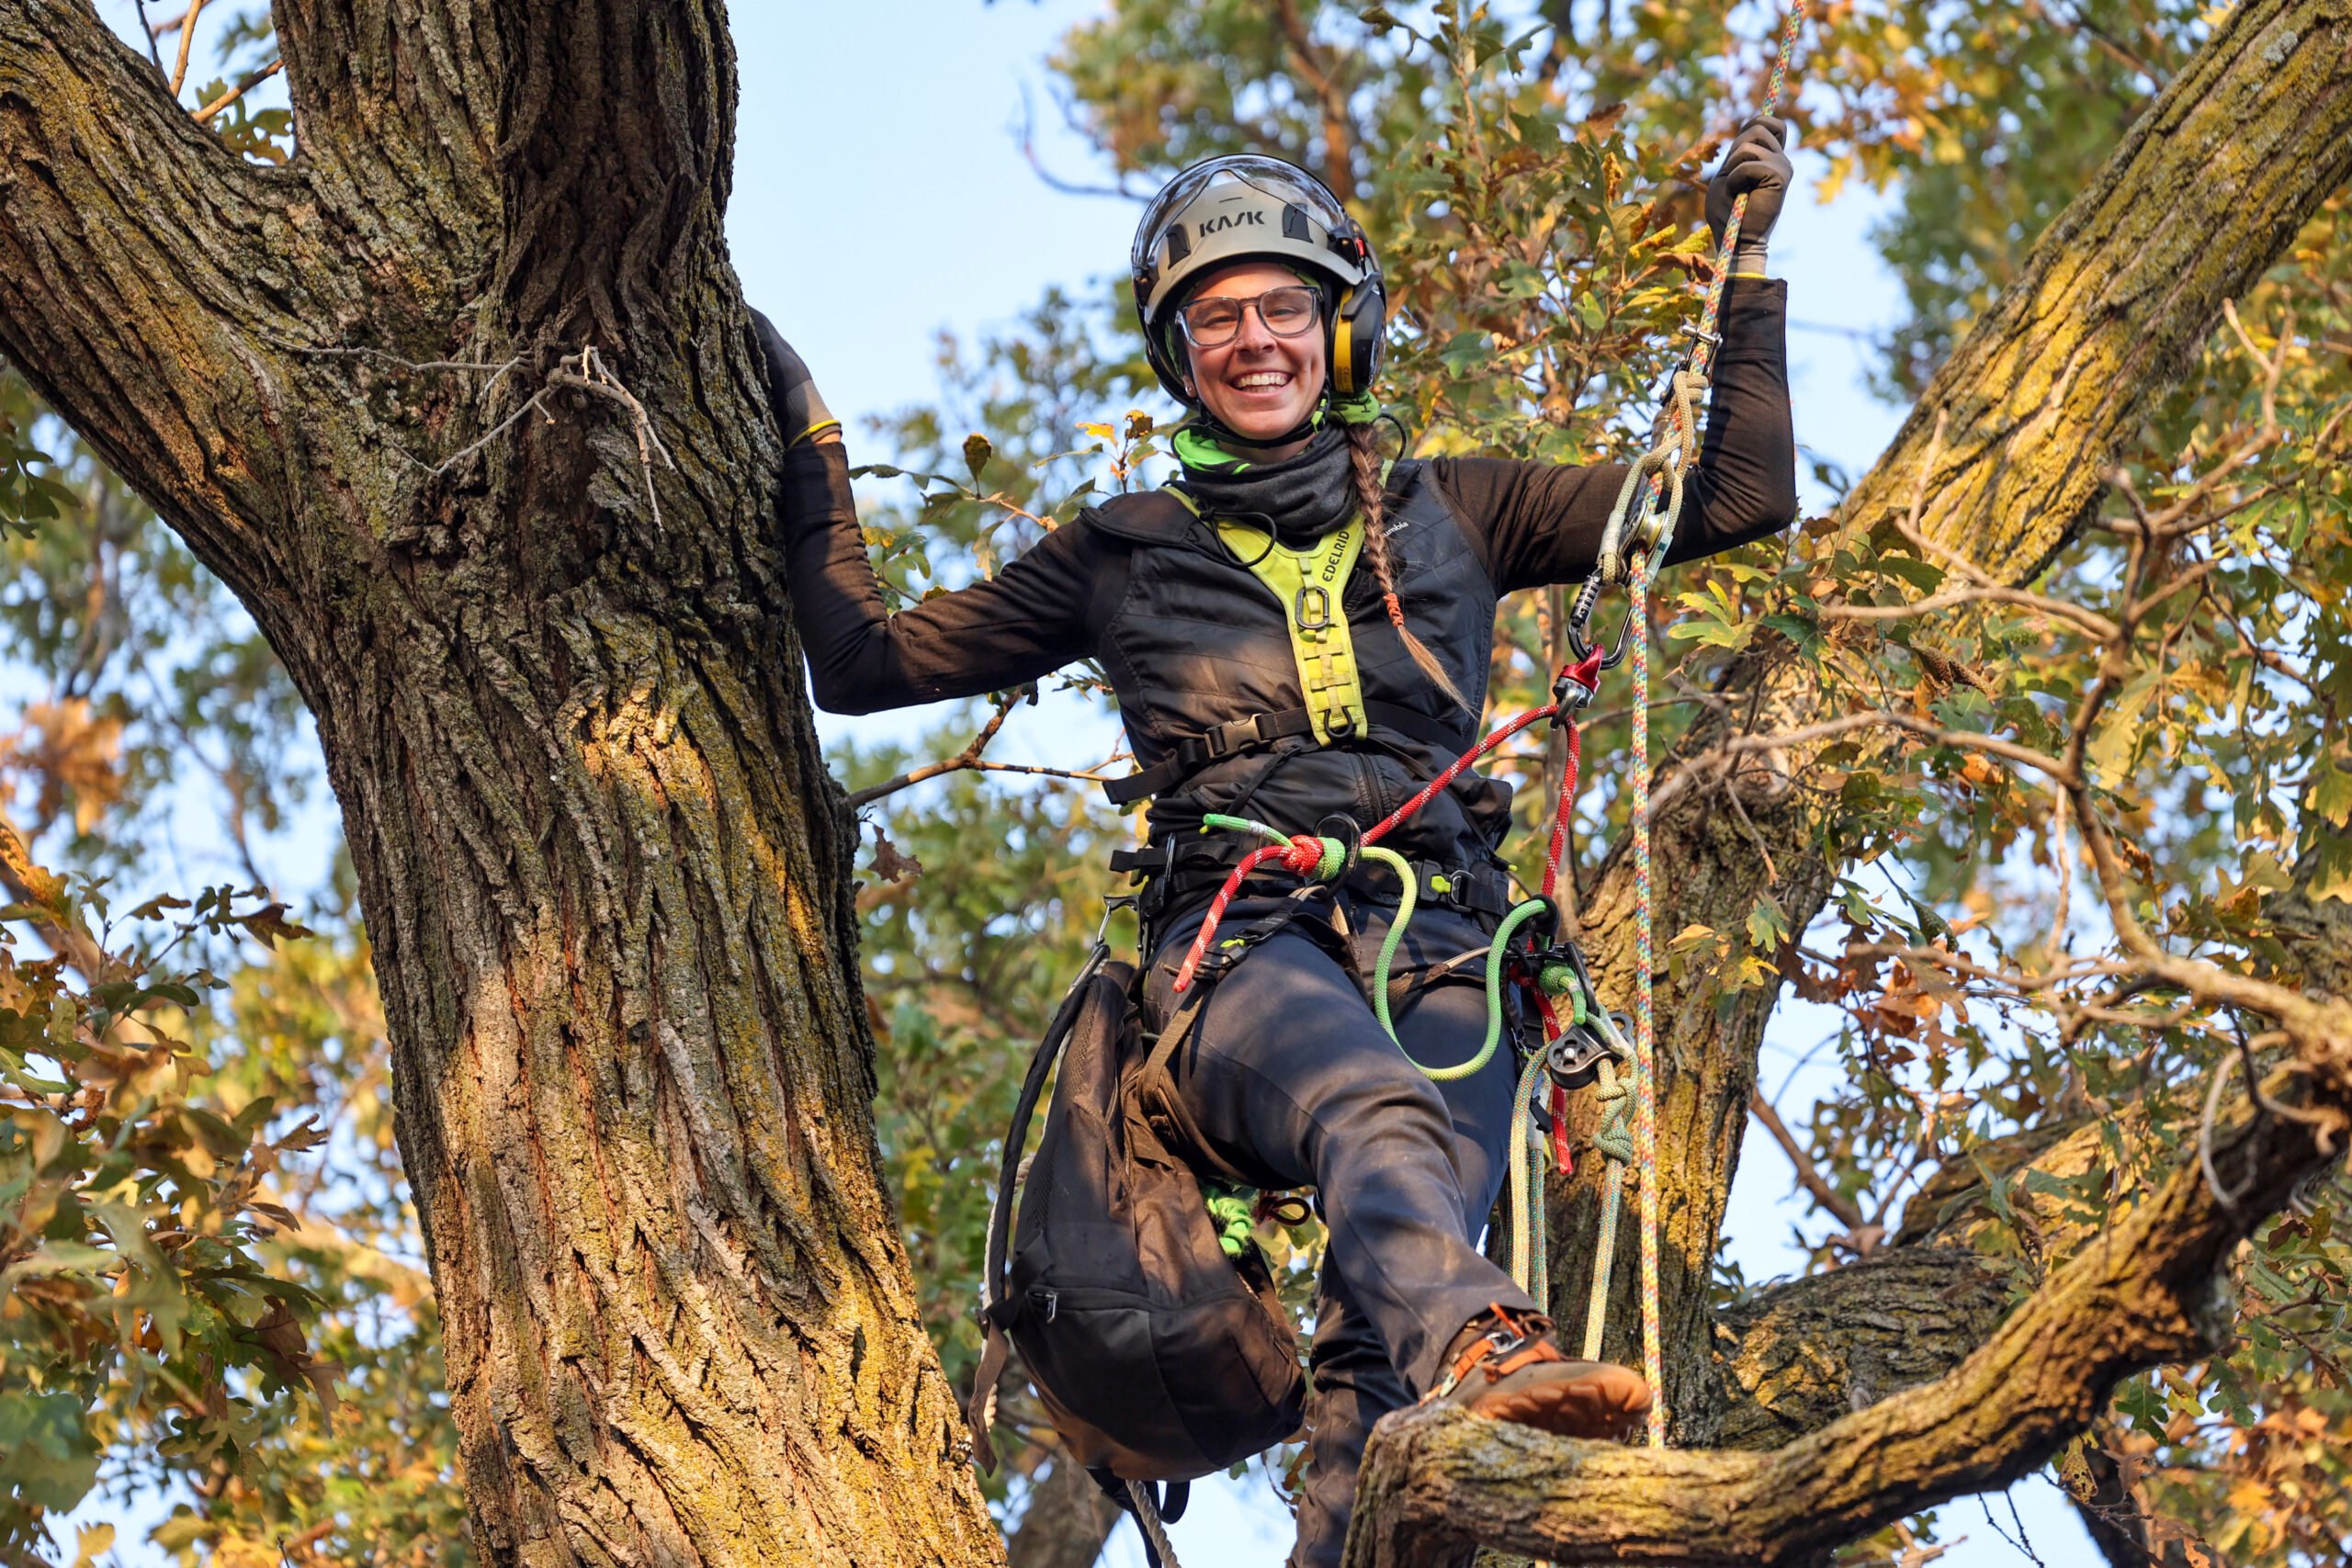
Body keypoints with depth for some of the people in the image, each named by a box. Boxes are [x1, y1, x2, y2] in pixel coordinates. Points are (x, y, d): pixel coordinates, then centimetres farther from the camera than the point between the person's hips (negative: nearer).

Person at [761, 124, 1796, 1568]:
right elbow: (865, 662, 28)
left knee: (1392, 1271, -32)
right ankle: (1479, 1354, -69)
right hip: (1238, 941, -1)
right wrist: (812, 456, 25)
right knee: (1380, 1119, -40)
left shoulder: (1449, 514, 26)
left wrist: (1745, 271, 21)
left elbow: (1738, 500, 25)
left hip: (1437, 944, 1)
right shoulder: (1124, 553, 26)